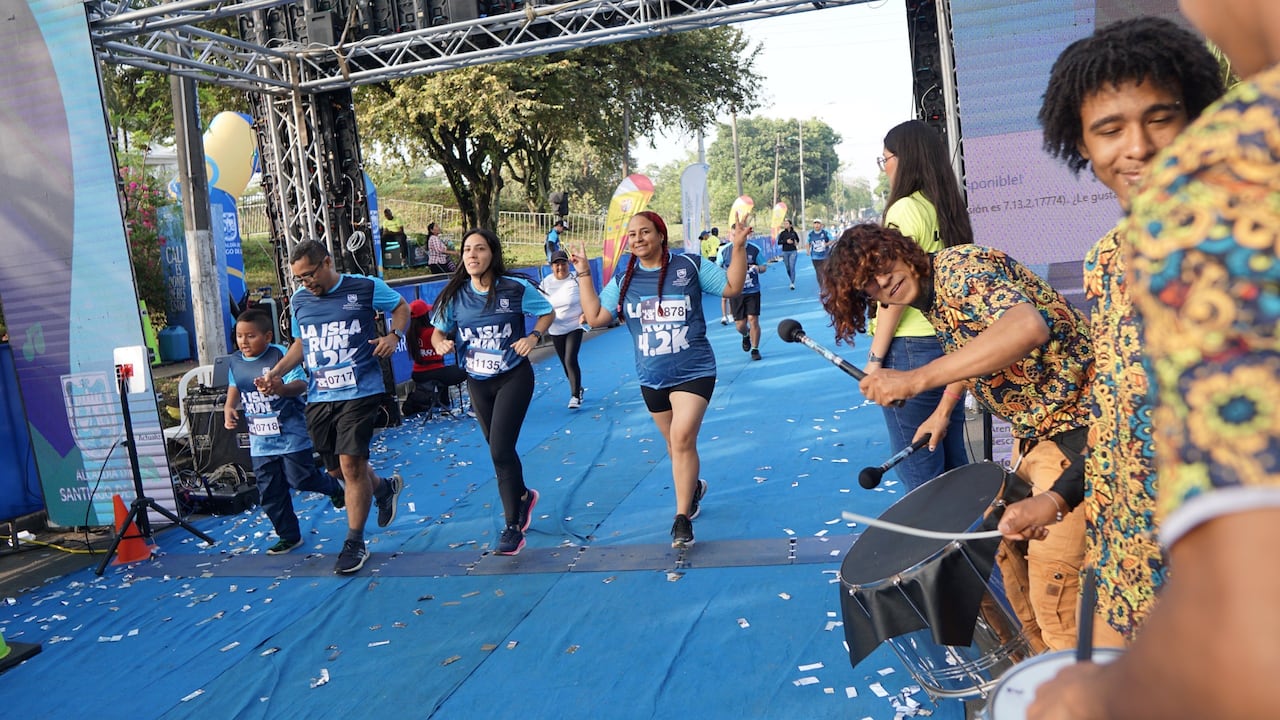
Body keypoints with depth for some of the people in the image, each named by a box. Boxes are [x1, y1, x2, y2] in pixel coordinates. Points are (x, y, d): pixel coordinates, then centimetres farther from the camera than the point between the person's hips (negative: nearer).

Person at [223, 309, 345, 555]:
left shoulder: (281, 355, -14)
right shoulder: (235, 362, 4)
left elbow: (300, 384, -23)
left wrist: (279, 388, -42)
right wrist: (229, 408, 3)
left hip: (291, 433, -5)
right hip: (260, 438, 6)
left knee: (300, 478, -4)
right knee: (269, 492, 7)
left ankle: (333, 486, 29)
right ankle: (289, 536, 20)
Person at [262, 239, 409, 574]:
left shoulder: (366, 288, -4)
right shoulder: (298, 301, 9)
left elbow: (401, 307, 11)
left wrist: (394, 335, -8)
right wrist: (276, 373, 7)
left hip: (359, 392, -5)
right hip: (318, 397, 5)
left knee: (351, 464, -10)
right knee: (337, 468, 11)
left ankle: (354, 543, 4)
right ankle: (384, 488, 42)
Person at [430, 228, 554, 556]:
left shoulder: (516, 289, -12)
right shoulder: (455, 295, -5)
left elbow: (547, 312, 1)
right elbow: (438, 331, 4)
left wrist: (533, 337, -17)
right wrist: (441, 343, -20)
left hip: (514, 378, -4)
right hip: (477, 382, 4)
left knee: (500, 449, -14)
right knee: (499, 450, 16)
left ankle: (513, 526, 0)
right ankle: (523, 496, 45)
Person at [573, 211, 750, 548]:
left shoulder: (689, 265, -5)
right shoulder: (623, 278, 3)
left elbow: (732, 287, -1)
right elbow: (595, 317, 1)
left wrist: (738, 247, -14)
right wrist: (584, 274, -2)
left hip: (694, 371, -4)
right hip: (652, 377, 4)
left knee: (682, 438, -18)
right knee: (676, 443, 17)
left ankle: (682, 518, -8)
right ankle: (694, 487, 47)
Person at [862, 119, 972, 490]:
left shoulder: (905, 209, -11)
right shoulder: (949, 209, 12)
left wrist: (875, 356, -11)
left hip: (913, 348, -8)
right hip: (951, 344, 8)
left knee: (919, 473, 0)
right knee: (954, 461, 17)